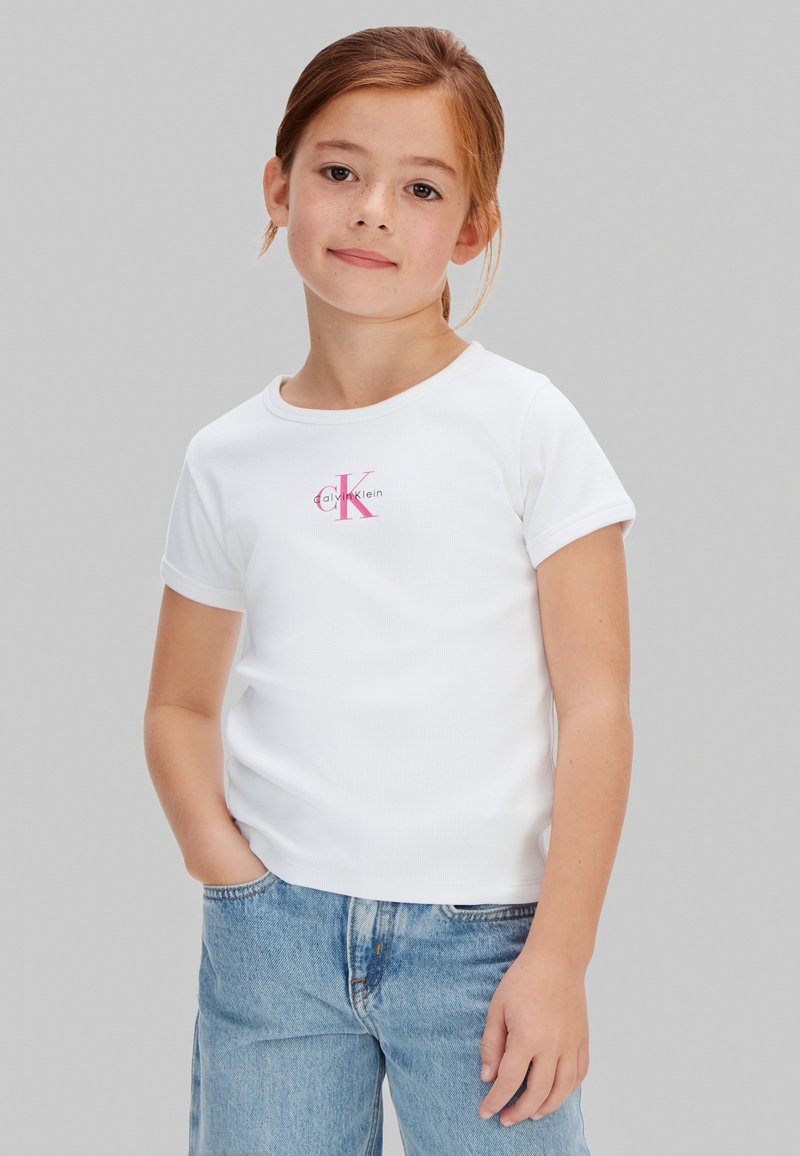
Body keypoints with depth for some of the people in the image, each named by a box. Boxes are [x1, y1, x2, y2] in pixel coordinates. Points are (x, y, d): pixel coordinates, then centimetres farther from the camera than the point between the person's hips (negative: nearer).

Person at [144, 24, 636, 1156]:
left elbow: (595, 703, -5)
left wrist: (558, 956, -10)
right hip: (270, 931, 3)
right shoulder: (228, 458, 6)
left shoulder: (526, 424, -3)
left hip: (478, 934, -2)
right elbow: (180, 702, 15)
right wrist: (221, 860, -2)